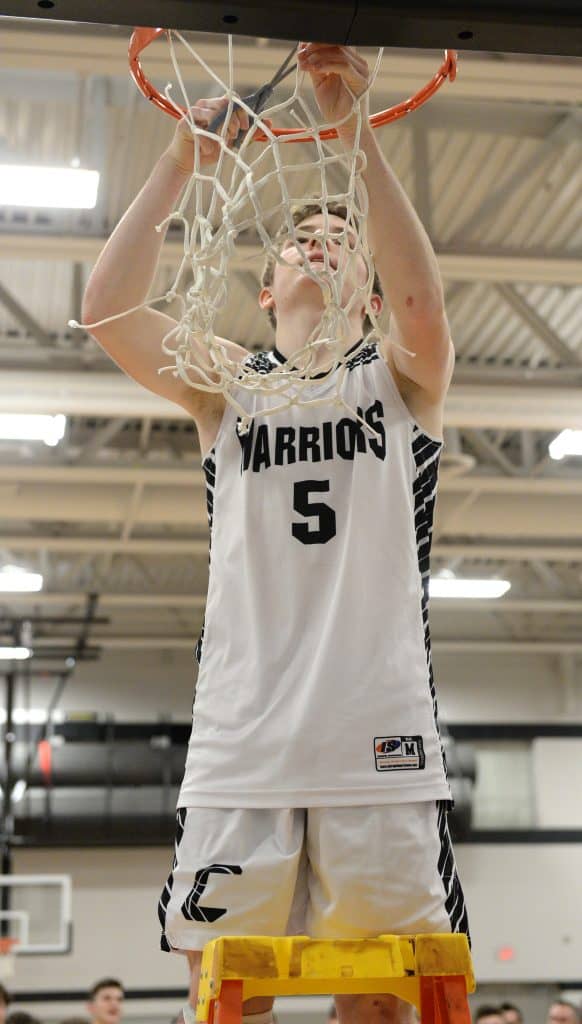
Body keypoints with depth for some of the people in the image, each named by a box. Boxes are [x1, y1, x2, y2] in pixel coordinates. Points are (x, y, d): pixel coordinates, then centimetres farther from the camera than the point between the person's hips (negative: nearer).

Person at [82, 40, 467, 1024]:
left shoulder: (405, 374, 12)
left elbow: (421, 301, -13)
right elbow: (107, 307, -2)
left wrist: (354, 131, -17)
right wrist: (185, 154, -2)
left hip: (382, 742, -1)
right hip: (240, 747, 1)